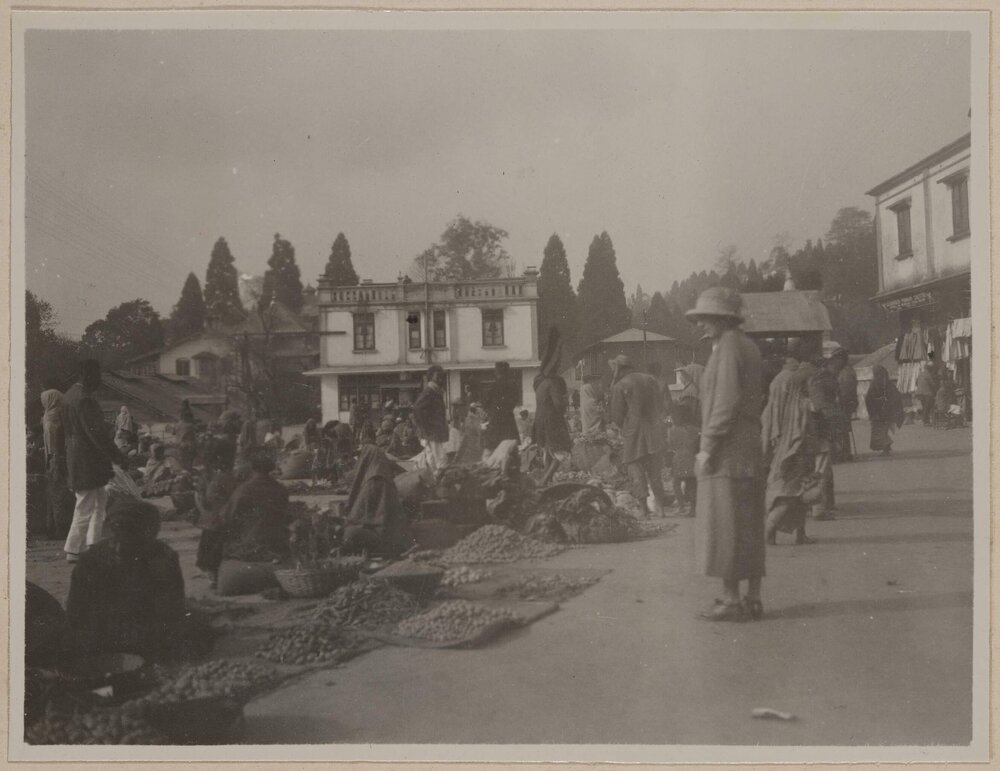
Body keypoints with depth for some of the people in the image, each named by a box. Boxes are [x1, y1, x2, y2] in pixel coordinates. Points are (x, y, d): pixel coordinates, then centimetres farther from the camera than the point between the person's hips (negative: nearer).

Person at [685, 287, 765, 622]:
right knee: (749, 526, 10)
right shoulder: (748, 347, 17)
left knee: (725, 527, -5)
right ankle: (753, 598, 15)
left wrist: (707, 448, -16)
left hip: (727, 453, -10)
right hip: (749, 449, 10)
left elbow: (726, 404, -19)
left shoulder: (728, 348, -12)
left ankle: (731, 600, -2)